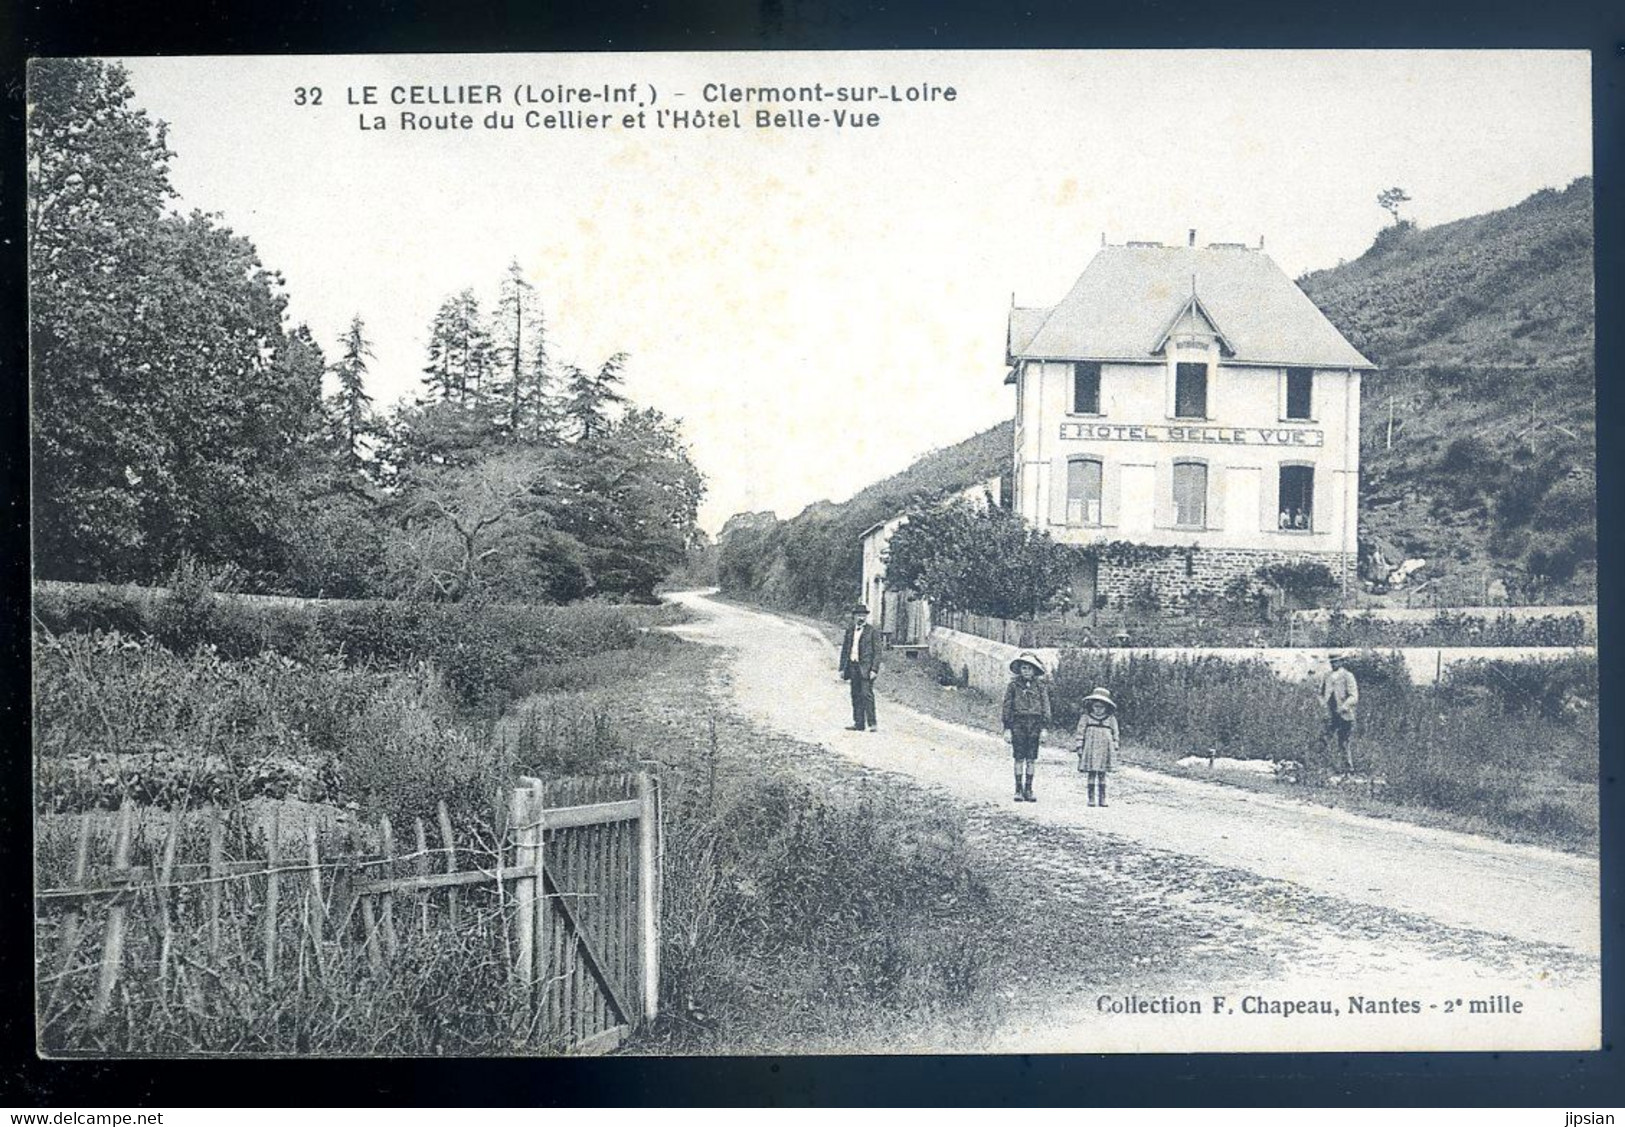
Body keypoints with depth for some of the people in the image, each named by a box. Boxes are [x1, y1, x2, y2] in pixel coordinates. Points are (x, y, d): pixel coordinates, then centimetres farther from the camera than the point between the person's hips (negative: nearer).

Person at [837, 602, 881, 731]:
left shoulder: (872, 631, -2)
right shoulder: (849, 630, 13)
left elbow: (877, 652, -4)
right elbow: (844, 650, 16)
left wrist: (874, 669, -12)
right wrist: (842, 668, 11)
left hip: (866, 667, -5)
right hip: (853, 667, 5)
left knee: (866, 694, -11)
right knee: (856, 696, 7)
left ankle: (872, 723, -9)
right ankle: (859, 724, 11)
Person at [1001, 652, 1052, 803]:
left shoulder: (1040, 686, 6)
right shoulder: (1014, 685, 3)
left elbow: (1045, 706, 6)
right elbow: (1007, 706, 3)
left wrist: (1044, 727, -1)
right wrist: (1007, 727, -1)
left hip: (1034, 724, 1)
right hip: (1018, 722, -1)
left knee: (1031, 759, 4)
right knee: (1019, 758, -1)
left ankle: (1028, 790, 10)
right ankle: (1018, 790, 4)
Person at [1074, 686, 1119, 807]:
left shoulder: (1111, 719, 5)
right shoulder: (1086, 718, 1)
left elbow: (1115, 733, 11)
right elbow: (1080, 732, 3)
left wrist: (1115, 748, 7)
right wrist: (1079, 747, -1)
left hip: (1104, 751, 1)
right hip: (1090, 750, -1)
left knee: (1102, 775, 4)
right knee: (1091, 774, -2)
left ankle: (1102, 799, 9)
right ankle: (1091, 798, 3)